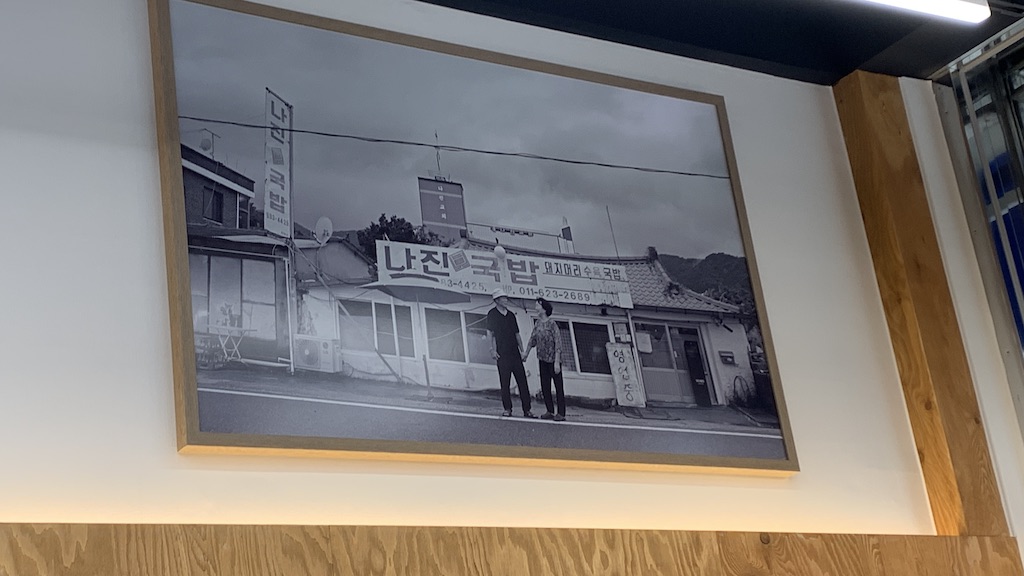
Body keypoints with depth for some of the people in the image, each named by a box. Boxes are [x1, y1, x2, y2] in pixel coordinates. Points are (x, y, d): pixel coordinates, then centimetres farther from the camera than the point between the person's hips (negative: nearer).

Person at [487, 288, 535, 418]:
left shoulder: (511, 314, 16)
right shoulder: (492, 314, 2)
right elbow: (489, 333, -2)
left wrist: (522, 350, 12)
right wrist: (492, 350, -11)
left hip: (515, 353, 5)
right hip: (502, 354, -4)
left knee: (522, 382, 0)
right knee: (505, 383, -3)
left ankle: (526, 410, 1)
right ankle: (507, 409, 4)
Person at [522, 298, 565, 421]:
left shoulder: (551, 324, -16)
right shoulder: (538, 323, 6)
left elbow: (558, 342, -18)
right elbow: (533, 339, 19)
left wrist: (557, 362, -21)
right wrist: (526, 353, 20)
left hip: (553, 359, -7)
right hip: (542, 359, 8)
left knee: (558, 386, -3)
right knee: (545, 386, 8)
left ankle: (561, 413, -1)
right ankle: (550, 411, 16)